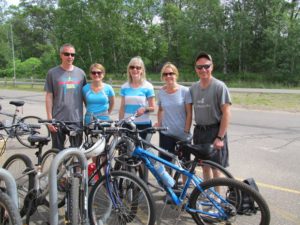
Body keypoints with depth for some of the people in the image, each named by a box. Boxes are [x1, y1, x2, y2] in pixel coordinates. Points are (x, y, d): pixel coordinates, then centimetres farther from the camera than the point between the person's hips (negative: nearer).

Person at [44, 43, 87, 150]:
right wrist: (49, 119, -6)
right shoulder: (52, 73, 0)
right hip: (58, 119, -2)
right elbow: (49, 97, -1)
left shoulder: (80, 73, 6)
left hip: (77, 119, 2)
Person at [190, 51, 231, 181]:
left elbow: (226, 113, -13)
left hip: (215, 131, -5)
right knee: (205, 166, 15)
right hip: (199, 131, 5)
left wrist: (220, 137, -16)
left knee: (216, 168, 2)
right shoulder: (193, 88, 5)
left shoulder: (219, 86, -10)